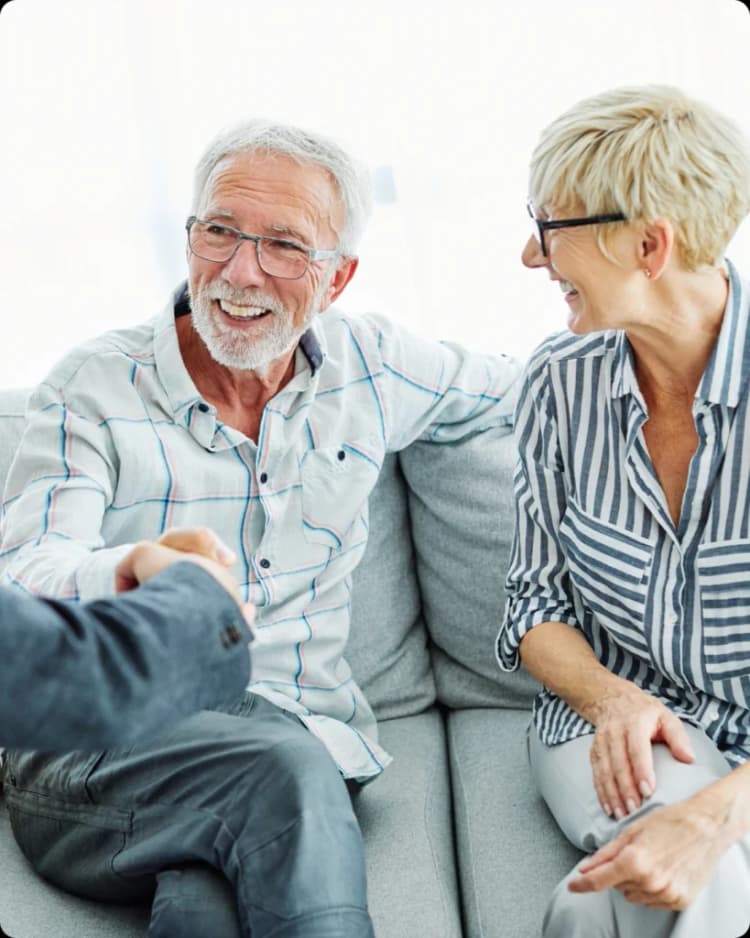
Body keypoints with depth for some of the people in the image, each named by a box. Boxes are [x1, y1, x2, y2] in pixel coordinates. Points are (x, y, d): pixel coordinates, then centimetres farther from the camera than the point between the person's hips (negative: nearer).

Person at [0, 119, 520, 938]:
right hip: (97, 757, 0)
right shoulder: (95, 388, 0)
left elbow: (519, 390, 28)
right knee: (286, 766, -33)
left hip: (301, 740, 1)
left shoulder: (370, 366, 10)